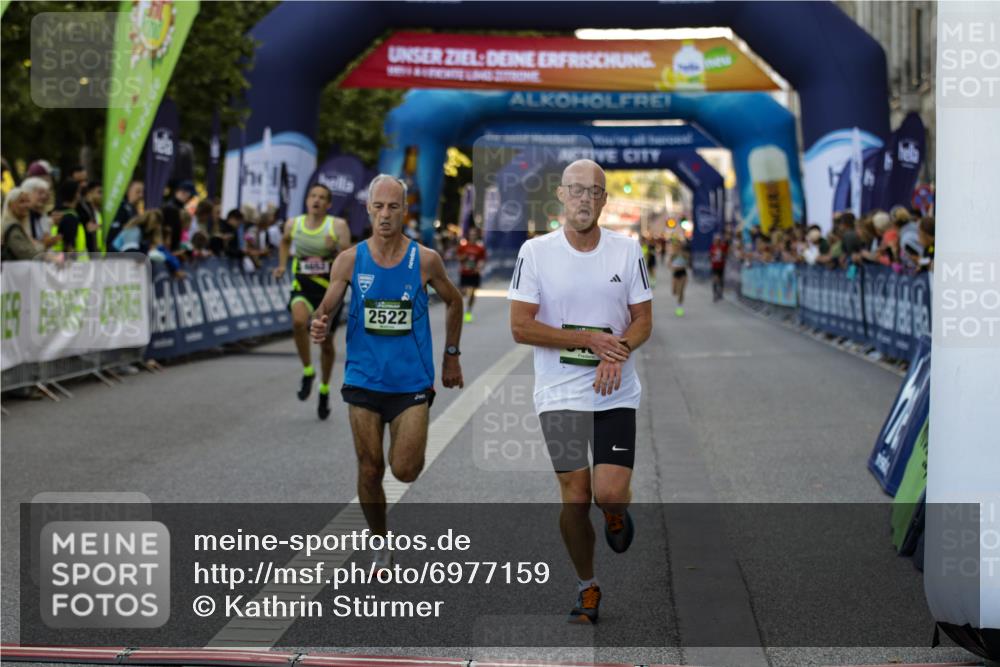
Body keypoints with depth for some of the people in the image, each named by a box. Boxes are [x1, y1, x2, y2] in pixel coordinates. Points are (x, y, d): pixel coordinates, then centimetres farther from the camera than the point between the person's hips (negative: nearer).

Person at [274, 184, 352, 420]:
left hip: (329, 288, -1)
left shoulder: (338, 225, -9)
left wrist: (338, 248, -32)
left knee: (326, 343, 11)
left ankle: (324, 390, 35)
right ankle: (307, 371, -10)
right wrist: (282, 265, 10)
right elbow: (285, 241, 23)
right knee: (299, 321, -32)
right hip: (302, 286, 1)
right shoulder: (293, 224, -1)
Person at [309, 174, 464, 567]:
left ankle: (408, 447, 28)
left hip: (411, 382, -1)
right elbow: (326, 309, 1)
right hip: (364, 381, 1)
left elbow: (453, 301, 12)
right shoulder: (350, 261, -3)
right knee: (370, 471, 4)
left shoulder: (425, 260, -5)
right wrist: (320, 327, -23)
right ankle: (381, 546, 22)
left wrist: (451, 356, 14)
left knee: (405, 471, -9)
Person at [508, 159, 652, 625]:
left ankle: (616, 513, 27)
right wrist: (590, 339, -13)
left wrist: (617, 353, -16)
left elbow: (643, 320, 5)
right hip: (560, 394, -1)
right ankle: (587, 588, 21)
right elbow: (520, 327, -8)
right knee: (575, 496, 0)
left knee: (610, 493, -11)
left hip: (616, 393, 1)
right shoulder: (535, 252, -4)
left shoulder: (627, 250, 2)